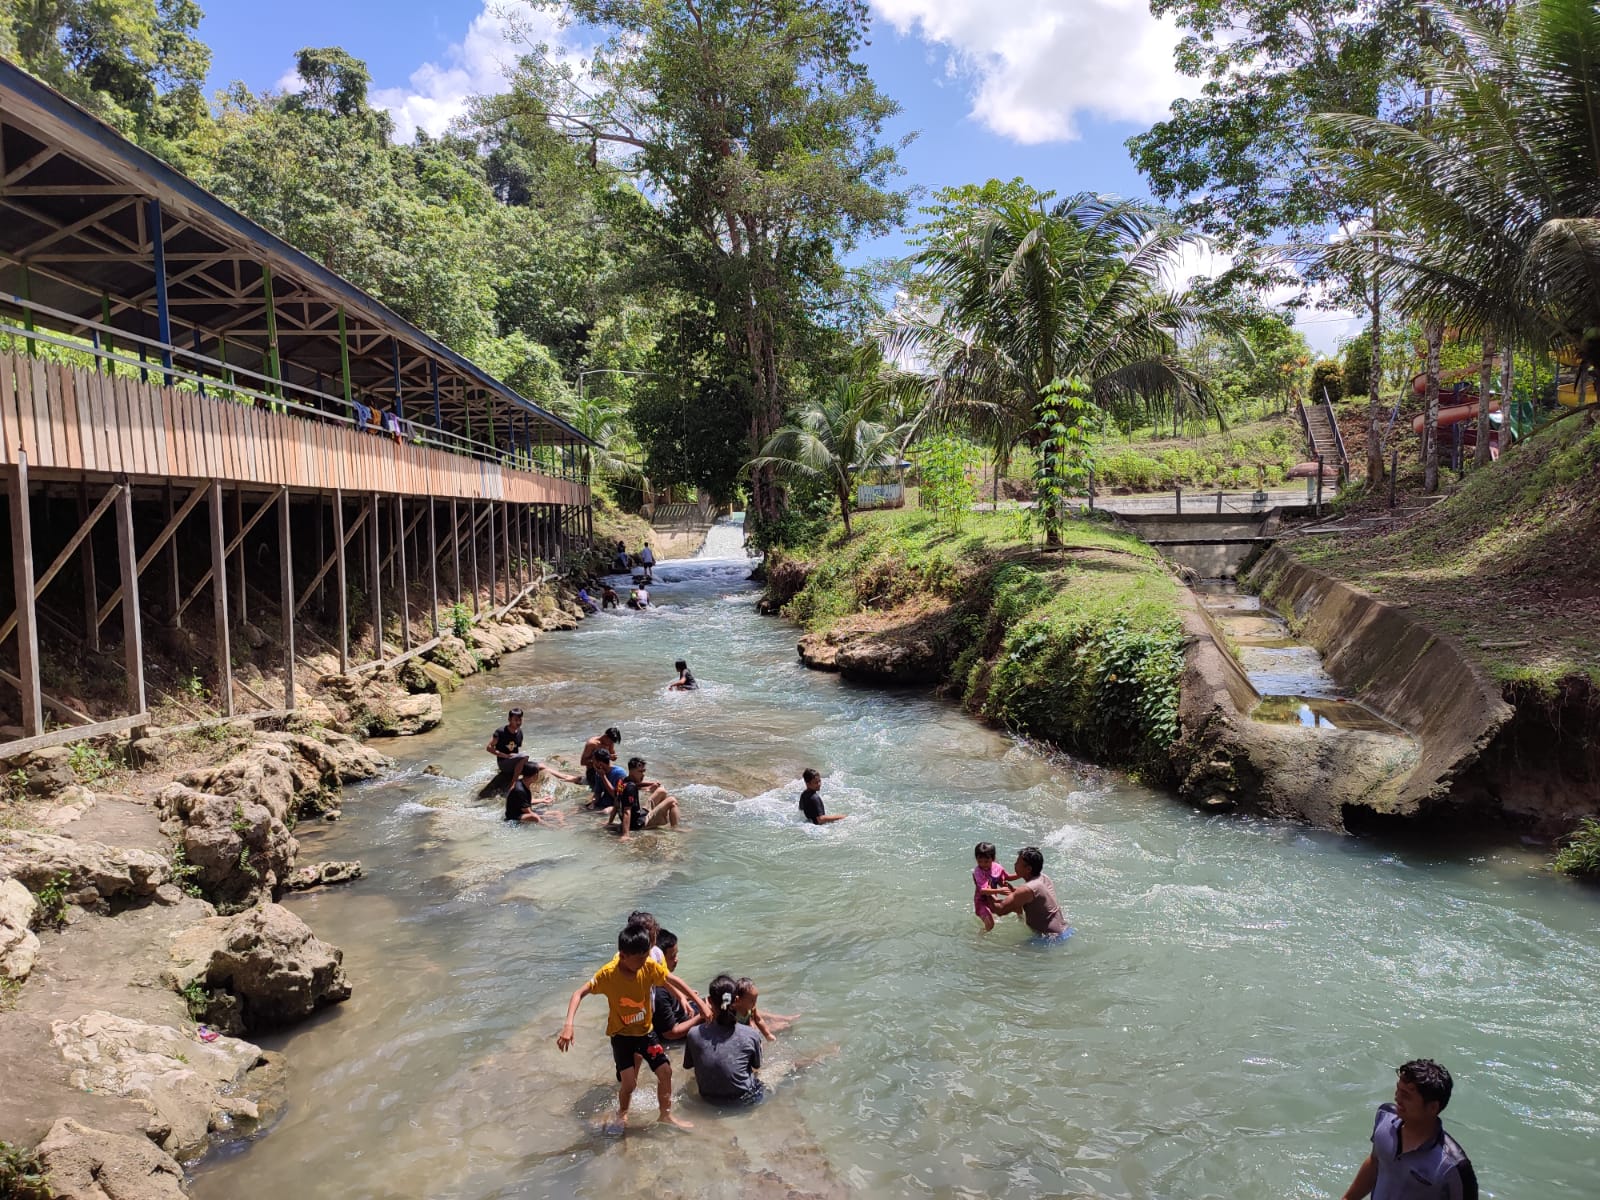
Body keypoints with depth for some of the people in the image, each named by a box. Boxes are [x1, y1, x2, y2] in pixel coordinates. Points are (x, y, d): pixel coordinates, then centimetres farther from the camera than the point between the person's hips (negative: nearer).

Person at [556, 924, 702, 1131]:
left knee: (666, 1070, 1)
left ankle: (666, 1115, 26)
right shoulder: (608, 974, -28)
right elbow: (579, 994, -28)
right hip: (622, 1034, -3)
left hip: (646, 1030, 3)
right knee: (629, 1082, -9)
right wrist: (568, 1025, -42)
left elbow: (673, 980, -7)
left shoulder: (649, 966, -19)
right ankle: (622, 1113, 26)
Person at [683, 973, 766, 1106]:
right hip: (744, 1100, -3)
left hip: (709, 1099, 3)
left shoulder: (694, 1033, -15)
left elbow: (687, 1066, 3)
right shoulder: (751, 1035, -18)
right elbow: (756, 1067, 2)